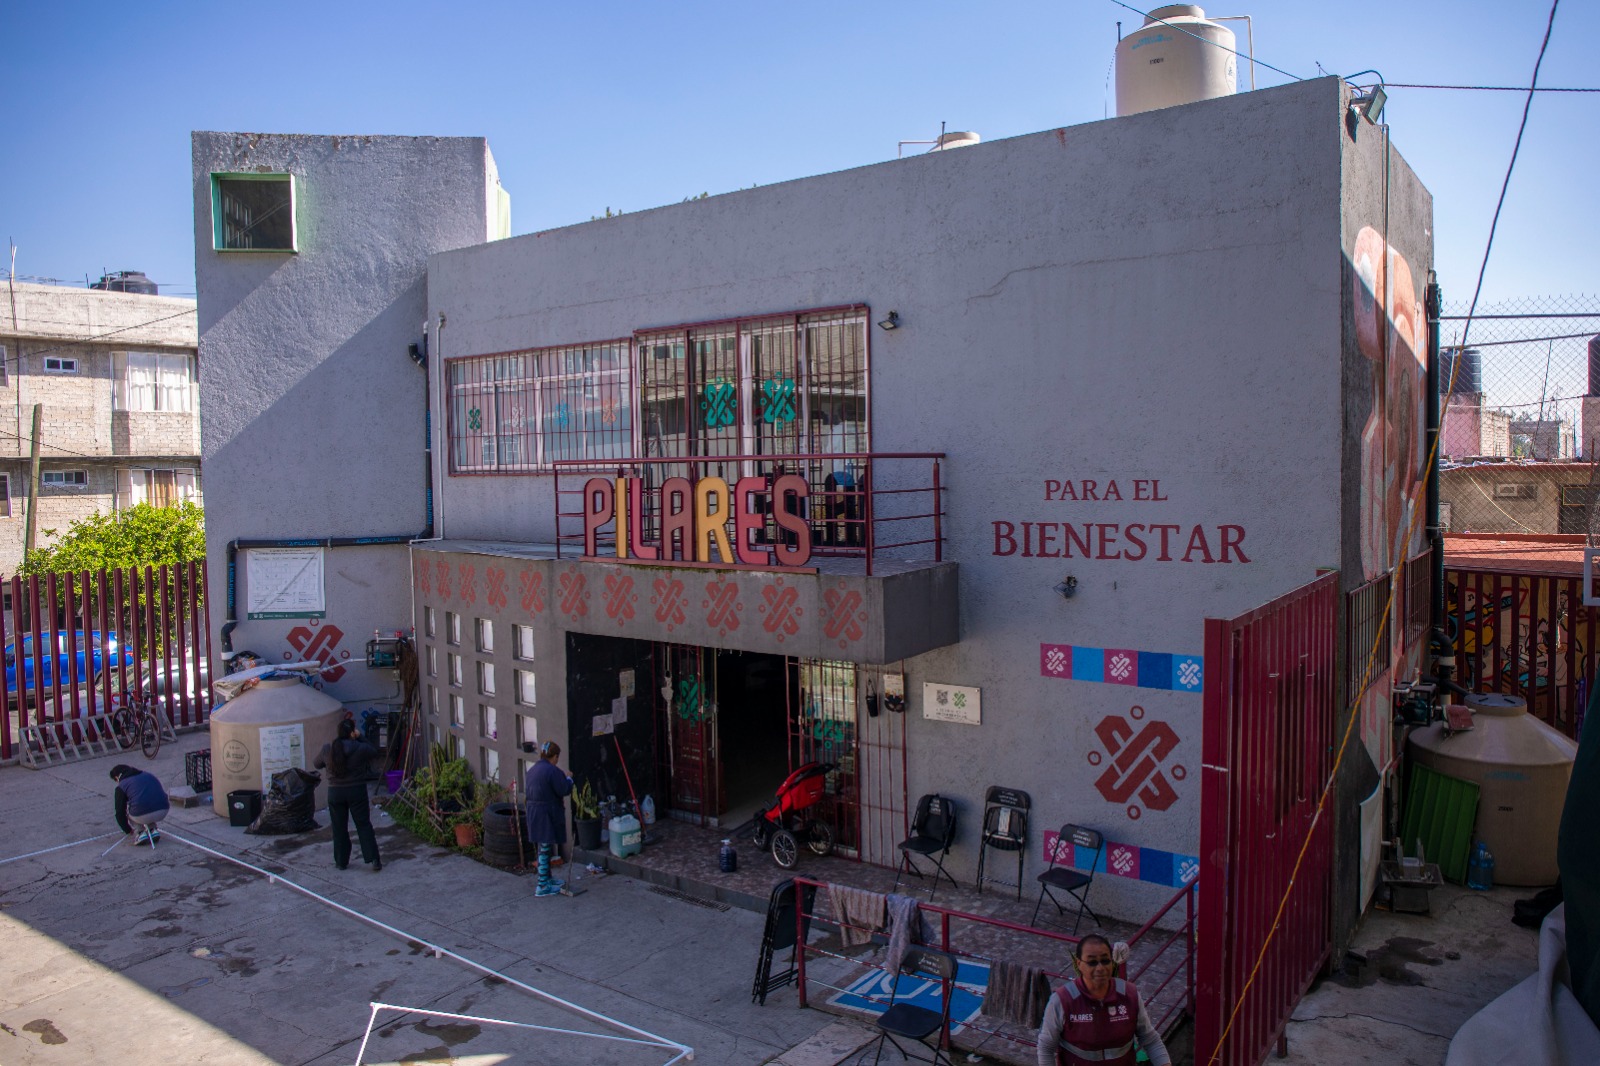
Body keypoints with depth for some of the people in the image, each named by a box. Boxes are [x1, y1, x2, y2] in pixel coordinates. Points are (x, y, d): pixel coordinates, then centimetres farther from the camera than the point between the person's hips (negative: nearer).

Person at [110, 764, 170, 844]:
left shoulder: (121, 786, 11)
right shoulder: (149, 775, 25)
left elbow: (120, 813, 14)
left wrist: (128, 830, 31)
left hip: (142, 816, -5)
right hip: (163, 812, 5)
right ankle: (153, 830, 18)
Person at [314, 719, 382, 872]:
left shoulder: (327, 750, -7)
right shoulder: (360, 749, -14)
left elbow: (317, 764, 11)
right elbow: (374, 752, 6)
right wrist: (360, 738, 6)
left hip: (335, 793, 2)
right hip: (357, 791, -2)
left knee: (339, 828, 13)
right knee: (364, 826, 5)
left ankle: (341, 861, 20)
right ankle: (373, 860, 2)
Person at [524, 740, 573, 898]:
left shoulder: (532, 770, 9)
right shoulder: (553, 771, -18)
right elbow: (564, 790, -19)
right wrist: (568, 778, 1)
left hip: (533, 813, 9)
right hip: (547, 815, -9)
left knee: (544, 849, 20)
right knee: (545, 849, -2)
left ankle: (547, 879, 33)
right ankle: (542, 887, 3)